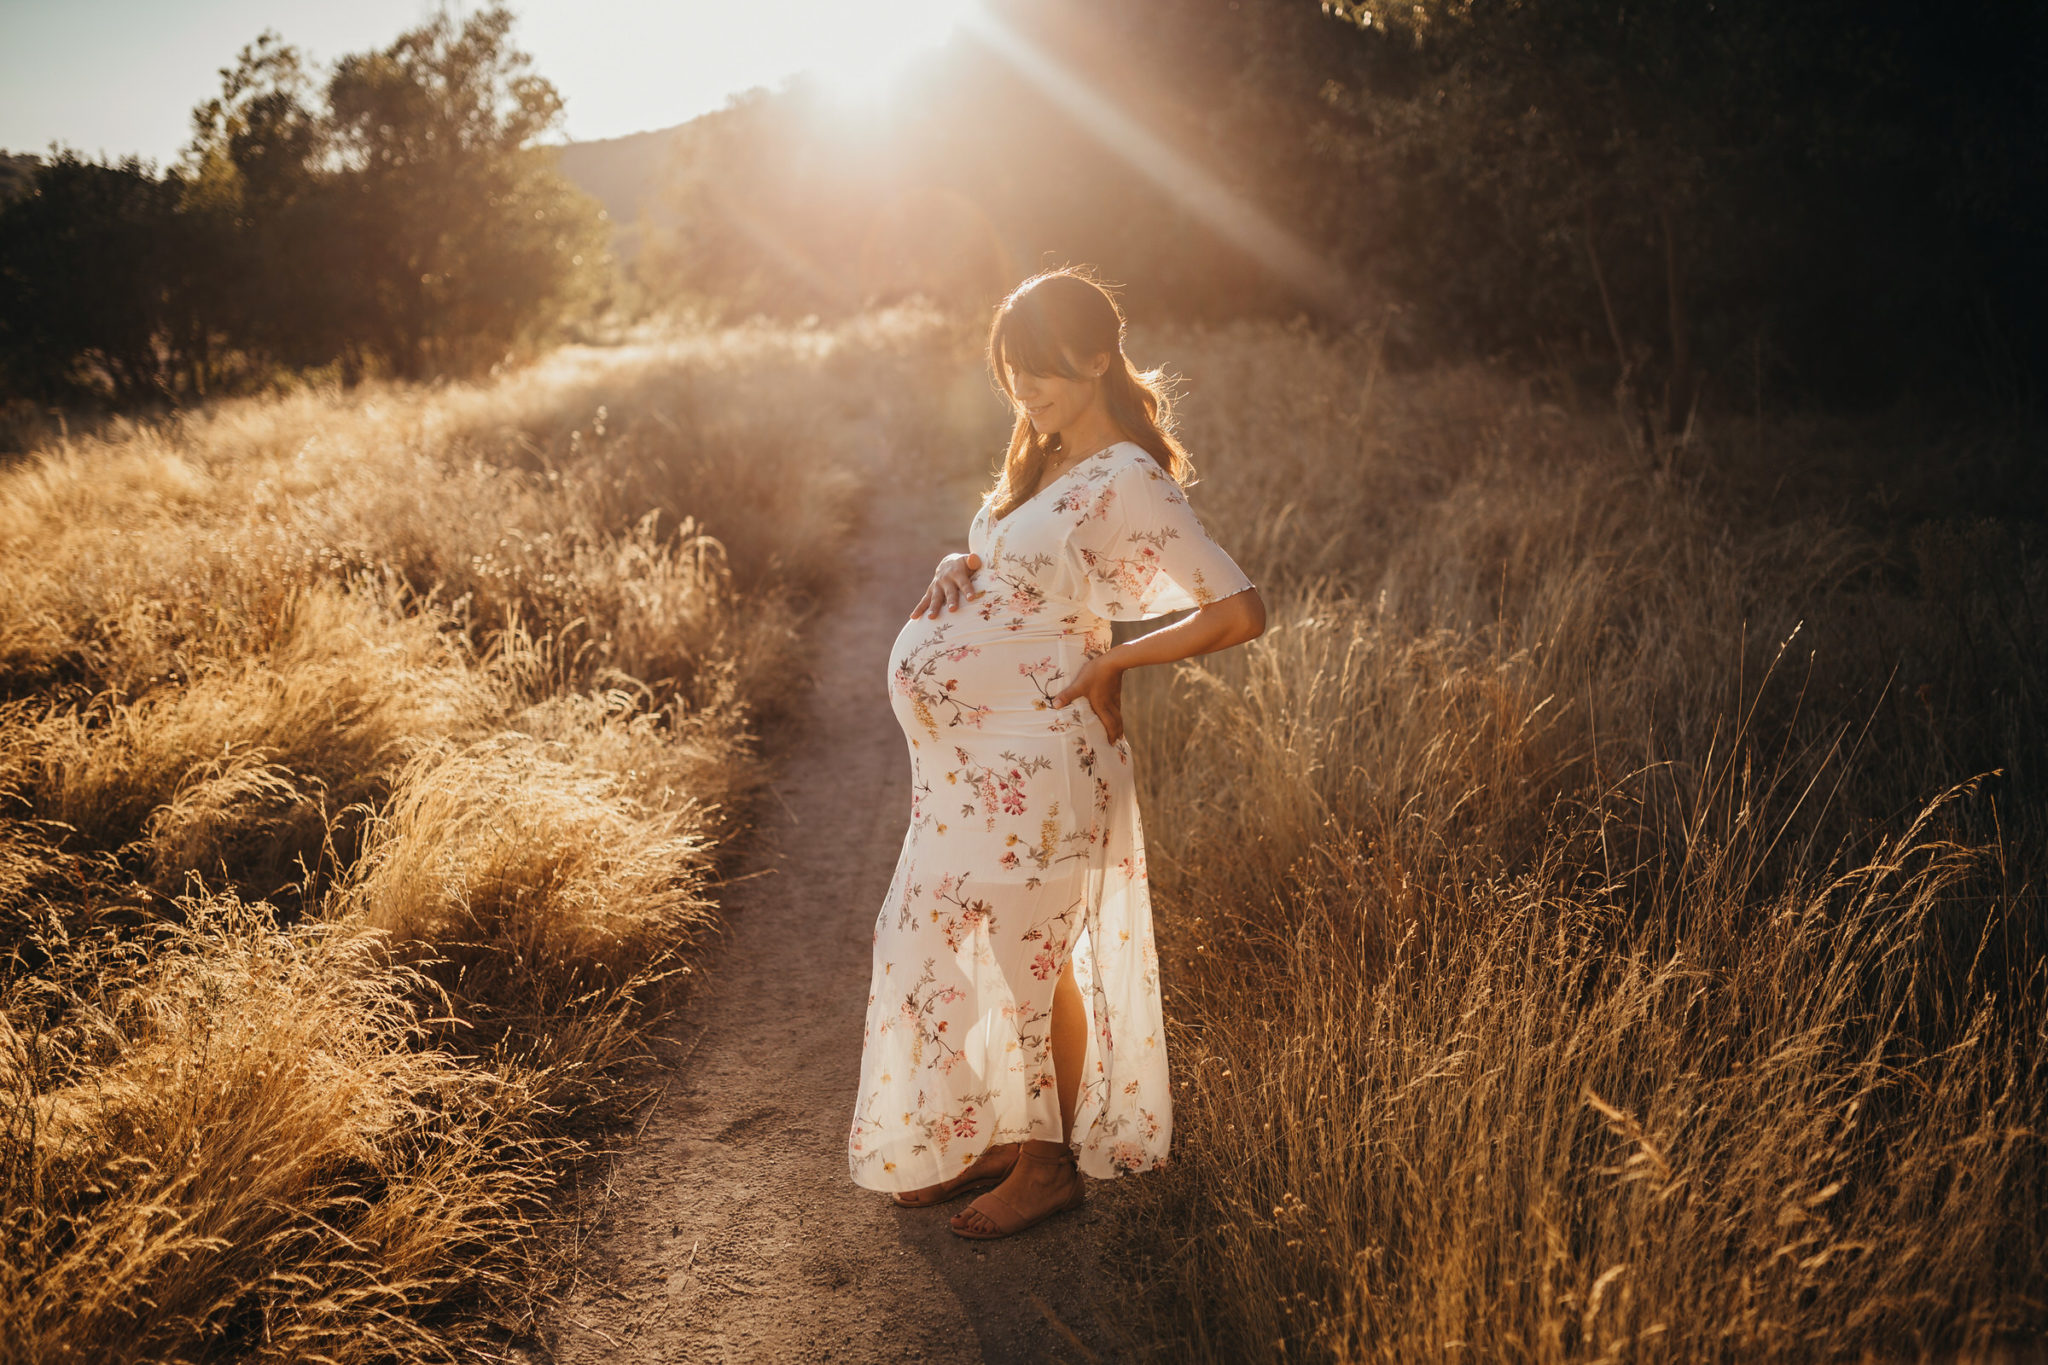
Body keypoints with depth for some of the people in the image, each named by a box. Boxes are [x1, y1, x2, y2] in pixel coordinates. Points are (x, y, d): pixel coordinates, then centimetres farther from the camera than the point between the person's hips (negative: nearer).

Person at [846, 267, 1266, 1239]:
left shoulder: (1128, 483, -17)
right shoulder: (1042, 462, 10)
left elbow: (1240, 611, -23)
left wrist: (1111, 662, -16)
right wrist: (963, 572, 4)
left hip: (1038, 757, -9)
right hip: (971, 754, 9)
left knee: (1034, 958, 6)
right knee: (938, 943, 16)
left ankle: (1051, 1166, 27)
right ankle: (997, 1138, 34)